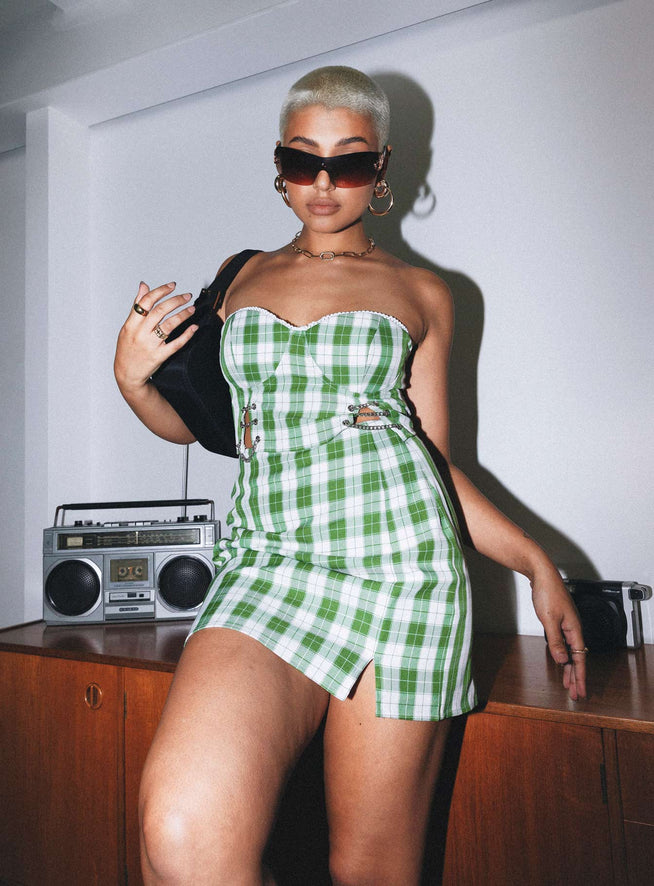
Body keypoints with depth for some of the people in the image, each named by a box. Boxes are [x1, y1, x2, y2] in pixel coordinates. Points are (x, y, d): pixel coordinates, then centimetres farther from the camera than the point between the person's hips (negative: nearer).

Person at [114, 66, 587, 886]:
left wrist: (534, 560, 6)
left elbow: (435, 457, 13)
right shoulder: (244, 276, 19)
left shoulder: (419, 292, 13)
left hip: (397, 566, 0)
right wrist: (133, 378, 1)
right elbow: (196, 421, 21)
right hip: (265, 562, 1)